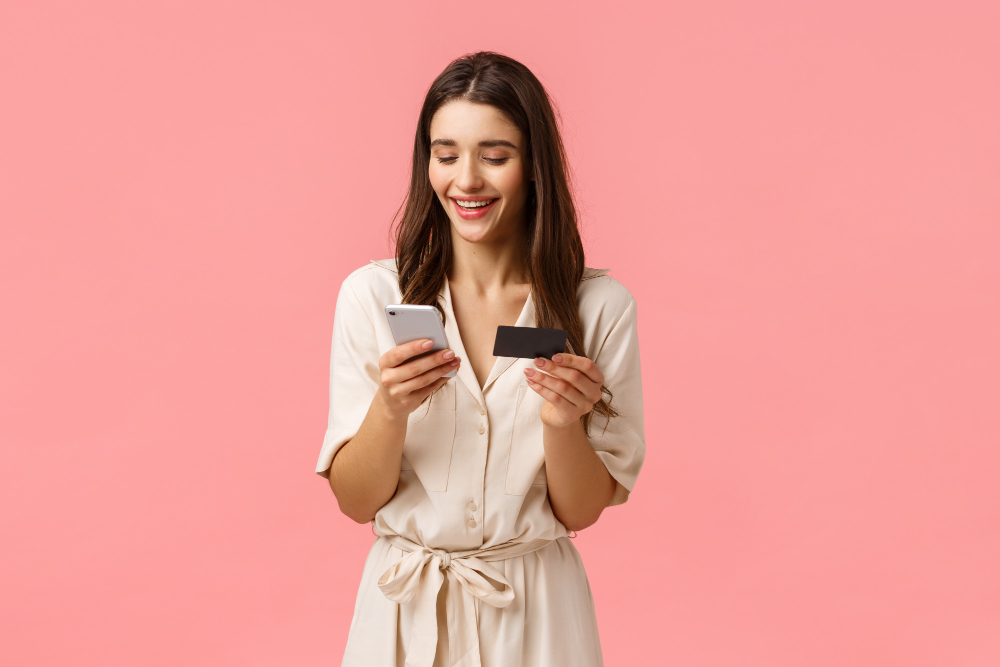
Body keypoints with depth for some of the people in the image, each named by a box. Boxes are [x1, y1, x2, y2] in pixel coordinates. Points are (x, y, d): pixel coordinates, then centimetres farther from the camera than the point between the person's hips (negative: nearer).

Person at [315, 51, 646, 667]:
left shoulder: (600, 306, -9)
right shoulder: (372, 294, -7)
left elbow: (582, 512, -4)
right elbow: (355, 501, -6)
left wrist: (561, 422, -22)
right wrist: (390, 407, -23)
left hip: (535, 615, 0)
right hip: (406, 611, 1)